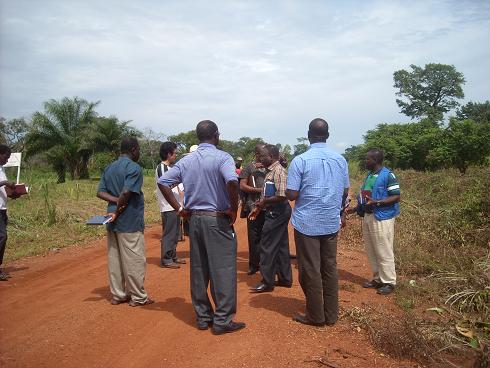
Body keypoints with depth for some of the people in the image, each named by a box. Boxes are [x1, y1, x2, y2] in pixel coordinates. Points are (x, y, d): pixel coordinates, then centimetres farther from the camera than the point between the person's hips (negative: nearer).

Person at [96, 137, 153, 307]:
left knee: (114, 259, 12)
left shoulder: (109, 168, 13)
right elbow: (126, 192, -23)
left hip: (113, 221, 8)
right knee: (134, 260, 2)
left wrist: (116, 201, -7)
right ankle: (138, 297, 11)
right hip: (130, 221, -8)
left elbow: (100, 192, 5)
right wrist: (118, 211, -11)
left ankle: (117, 295, 21)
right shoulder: (134, 167, -12)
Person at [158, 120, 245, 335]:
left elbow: (163, 182, 6)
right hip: (218, 220, -6)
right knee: (223, 270, 3)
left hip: (194, 219, 6)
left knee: (198, 270, 13)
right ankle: (222, 320, 9)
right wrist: (234, 210, -15)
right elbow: (232, 181, -28)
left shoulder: (186, 160, 8)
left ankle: (202, 317, 23)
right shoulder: (222, 157, -10)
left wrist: (179, 208, 6)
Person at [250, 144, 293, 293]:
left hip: (277, 213, -10)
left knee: (267, 246, -4)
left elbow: (282, 196, -25)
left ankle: (267, 282, 5)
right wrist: (261, 205, 9)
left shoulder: (279, 171, -18)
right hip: (276, 213, 10)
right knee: (281, 245, 15)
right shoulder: (271, 171, 12)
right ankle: (285, 278, 24)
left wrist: (265, 201, -15)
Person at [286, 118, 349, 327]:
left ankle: (316, 316, 15)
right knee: (330, 268, 12)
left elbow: (291, 195, -13)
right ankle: (331, 315, 20)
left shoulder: (300, 160, -11)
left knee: (310, 271, 5)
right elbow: (345, 192, 9)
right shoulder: (340, 160, 3)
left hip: (307, 223, -4)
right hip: (332, 223, 5)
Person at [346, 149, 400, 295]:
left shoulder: (388, 175, -12)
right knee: (371, 251, 13)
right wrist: (357, 208, 11)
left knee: (384, 251, -1)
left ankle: (389, 282, 11)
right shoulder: (369, 175, 12)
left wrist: (377, 202, -25)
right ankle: (378, 279, 25)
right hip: (367, 216, 8)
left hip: (382, 218, -8)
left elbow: (396, 197, -15)